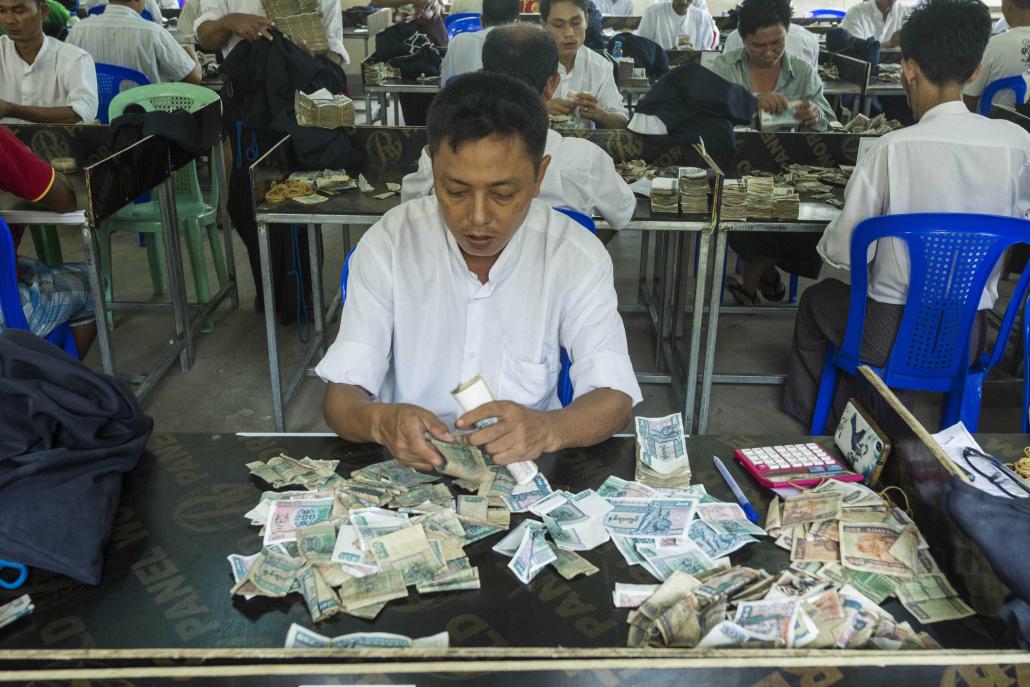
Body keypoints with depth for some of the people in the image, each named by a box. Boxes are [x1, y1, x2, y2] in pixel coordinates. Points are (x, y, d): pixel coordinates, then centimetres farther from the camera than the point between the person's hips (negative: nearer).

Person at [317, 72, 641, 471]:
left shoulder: (577, 256, -8)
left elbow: (615, 399, -12)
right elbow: (341, 398, -10)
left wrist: (548, 429, -35)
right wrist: (382, 421, -35)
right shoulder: (388, 244, -8)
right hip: (407, 468, 0)